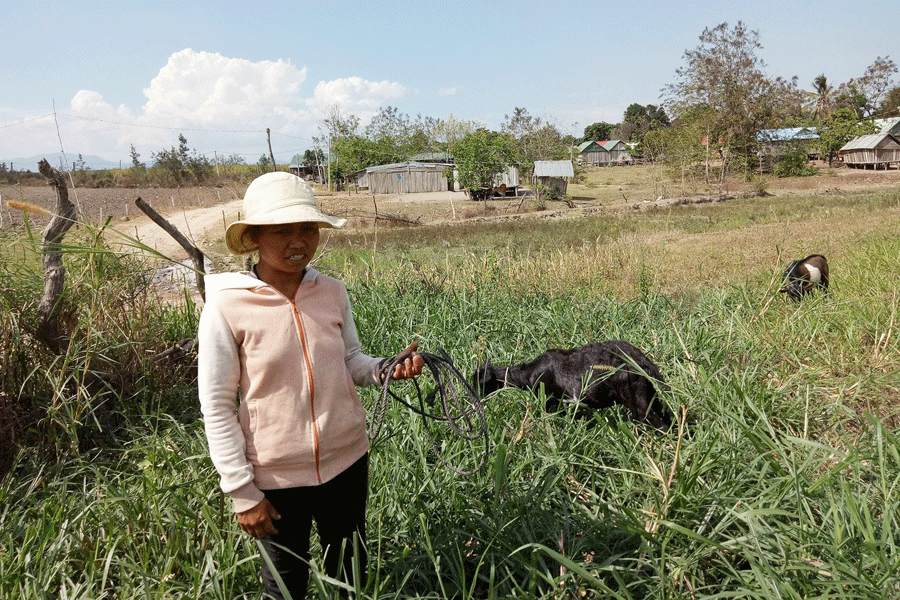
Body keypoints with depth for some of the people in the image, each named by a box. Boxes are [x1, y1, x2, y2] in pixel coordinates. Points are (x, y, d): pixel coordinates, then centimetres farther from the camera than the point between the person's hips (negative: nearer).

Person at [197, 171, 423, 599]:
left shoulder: (333, 292, -5)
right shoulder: (226, 306, -16)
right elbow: (216, 407, -10)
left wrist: (386, 368, -14)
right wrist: (242, 492, -8)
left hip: (346, 462, 3)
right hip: (276, 478, -3)